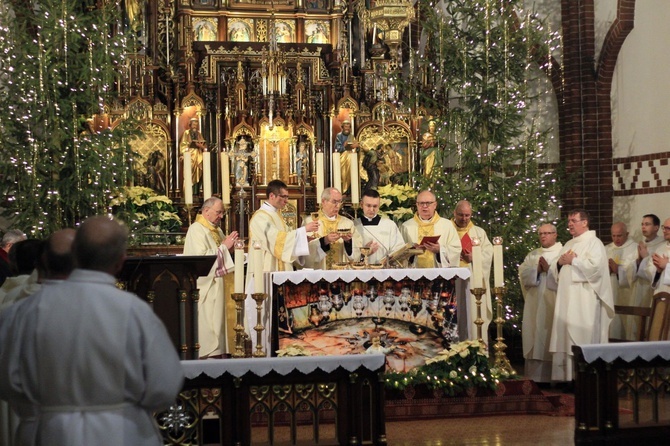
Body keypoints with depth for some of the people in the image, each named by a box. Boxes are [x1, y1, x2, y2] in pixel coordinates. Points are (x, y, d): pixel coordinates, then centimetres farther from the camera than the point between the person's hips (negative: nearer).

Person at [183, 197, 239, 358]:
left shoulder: (216, 230, 16)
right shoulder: (197, 230, -11)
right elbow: (202, 257, -22)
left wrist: (230, 246, 4)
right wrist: (224, 246, -18)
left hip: (217, 284, 9)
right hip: (205, 285, -9)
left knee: (218, 320, 7)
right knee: (207, 322, -7)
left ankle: (217, 352, 10)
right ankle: (206, 355, -4)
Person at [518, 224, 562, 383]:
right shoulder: (532, 255, 18)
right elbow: (522, 274, 6)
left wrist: (549, 269, -13)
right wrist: (537, 269, -8)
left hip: (554, 303, -5)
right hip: (535, 303, 5)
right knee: (536, 335, 2)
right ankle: (536, 374, 5)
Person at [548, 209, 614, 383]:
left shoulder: (594, 243, -3)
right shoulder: (569, 244, 20)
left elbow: (595, 267, -19)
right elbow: (554, 270, 20)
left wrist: (573, 261, -11)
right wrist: (560, 262, -2)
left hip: (584, 302, -8)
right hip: (566, 300, 8)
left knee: (582, 339, -9)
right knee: (563, 340, 5)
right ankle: (562, 376, 9)